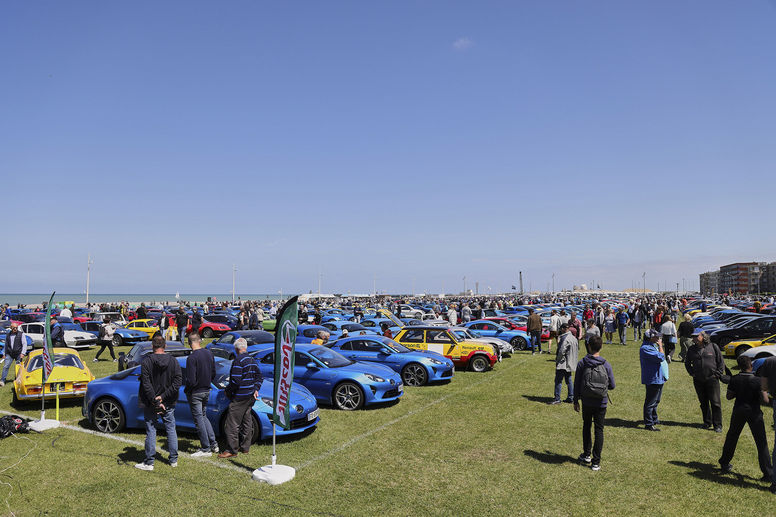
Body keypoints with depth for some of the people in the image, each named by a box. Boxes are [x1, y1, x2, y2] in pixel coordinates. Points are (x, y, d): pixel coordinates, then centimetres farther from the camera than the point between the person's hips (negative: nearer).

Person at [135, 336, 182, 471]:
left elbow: (146, 384, -15)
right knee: (171, 429, 12)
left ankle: (149, 463, 11)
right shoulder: (173, 361, -2)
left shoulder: (146, 361, -10)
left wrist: (155, 402, -14)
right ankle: (174, 460, 19)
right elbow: (178, 381, -9)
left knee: (151, 431, 6)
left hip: (150, 404, -2)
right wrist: (163, 397, -9)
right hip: (168, 404, 2)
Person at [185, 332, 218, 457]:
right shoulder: (209, 353, 2)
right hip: (207, 390, 7)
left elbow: (191, 380, -21)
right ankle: (213, 444, 18)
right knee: (203, 416, 21)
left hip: (195, 393, -7)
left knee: (199, 419, 3)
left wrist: (186, 390, -3)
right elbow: (213, 374, 10)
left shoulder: (192, 358, -21)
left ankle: (206, 449, 10)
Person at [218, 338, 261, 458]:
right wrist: (255, 389, 12)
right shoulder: (252, 360, 11)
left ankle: (232, 450, 2)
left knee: (232, 424, -2)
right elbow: (259, 376, 16)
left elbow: (235, 381, -22)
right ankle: (245, 447, 23)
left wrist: (228, 391, -7)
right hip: (250, 397, 9)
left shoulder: (238, 360, -17)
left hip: (239, 397, -9)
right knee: (246, 422, 16)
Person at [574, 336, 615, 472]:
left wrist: (576, 401, 7)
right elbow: (612, 385, -1)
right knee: (599, 430, 7)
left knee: (586, 426, 20)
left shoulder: (582, 363, -9)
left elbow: (577, 384, -4)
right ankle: (596, 461, 7)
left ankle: (586, 455, 27)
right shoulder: (606, 364, -8)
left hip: (586, 403, 0)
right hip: (601, 403, 0)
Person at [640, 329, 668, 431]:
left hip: (659, 379, 11)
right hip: (652, 380, -11)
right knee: (650, 403, -3)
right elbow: (661, 357, -25)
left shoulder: (653, 346, 13)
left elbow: (661, 358, 24)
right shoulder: (645, 348, -21)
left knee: (655, 402, 21)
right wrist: (660, 346, -15)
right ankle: (649, 424, 3)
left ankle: (654, 420, 34)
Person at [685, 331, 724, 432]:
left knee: (715, 402, -3)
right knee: (703, 403, 11)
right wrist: (692, 373, 9)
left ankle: (718, 425, 5)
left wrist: (718, 374, -3)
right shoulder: (692, 349, 7)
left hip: (712, 379, -3)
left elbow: (721, 362, 4)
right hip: (698, 380, 3)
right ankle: (707, 422, 23)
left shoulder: (713, 347, -2)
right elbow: (687, 363, 20)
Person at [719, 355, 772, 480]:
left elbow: (728, 396, 0)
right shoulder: (757, 381, -14)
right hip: (754, 412, -3)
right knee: (761, 443, 5)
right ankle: (768, 473, 4)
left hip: (738, 411, 3)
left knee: (731, 437, 18)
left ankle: (724, 464, 27)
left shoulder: (734, 379, -6)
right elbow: (763, 398, -10)